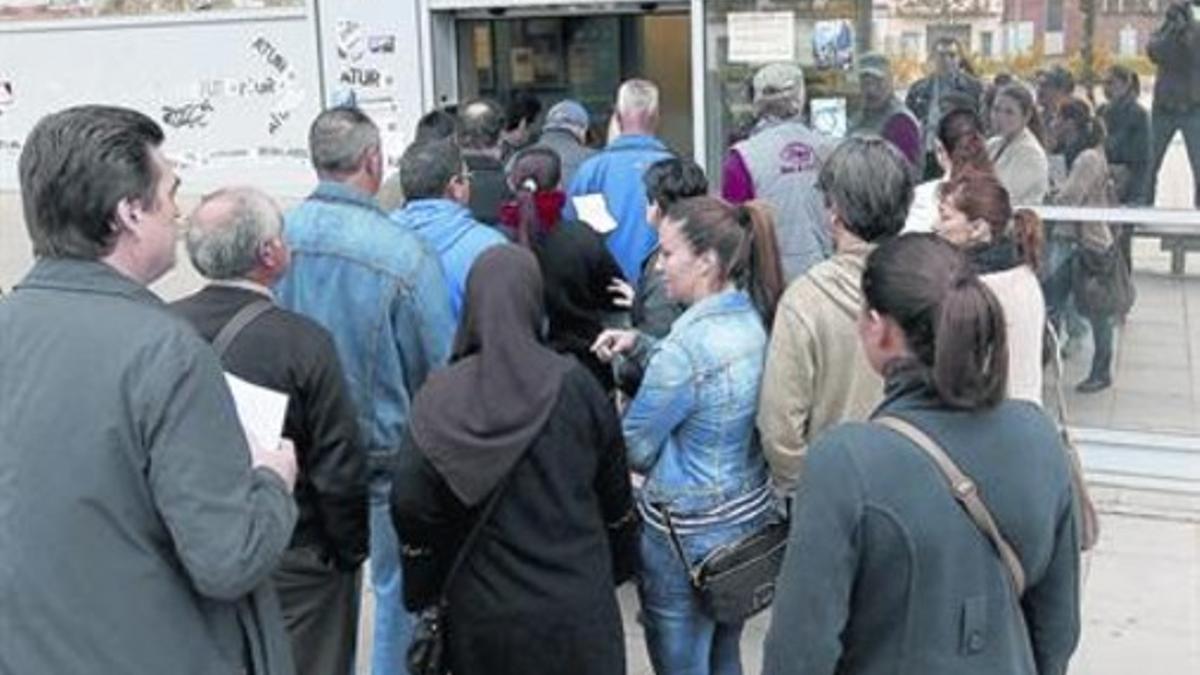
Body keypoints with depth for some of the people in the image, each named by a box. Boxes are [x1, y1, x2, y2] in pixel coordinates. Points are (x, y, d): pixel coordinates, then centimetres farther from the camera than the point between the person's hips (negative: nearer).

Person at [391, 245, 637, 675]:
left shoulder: (439, 398, -10)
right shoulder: (575, 386, -9)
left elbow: (411, 503, -15)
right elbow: (615, 493, 0)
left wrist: (424, 592, -1)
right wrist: (619, 567, 15)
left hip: (486, 615, 0)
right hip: (577, 608, 0)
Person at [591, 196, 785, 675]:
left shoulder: (687, 344, -26)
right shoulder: (757, 317, -3)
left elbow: (634, 449, -15)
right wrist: (639, 345, 1)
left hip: (687, 535, -8)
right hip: (751, 514, 8)